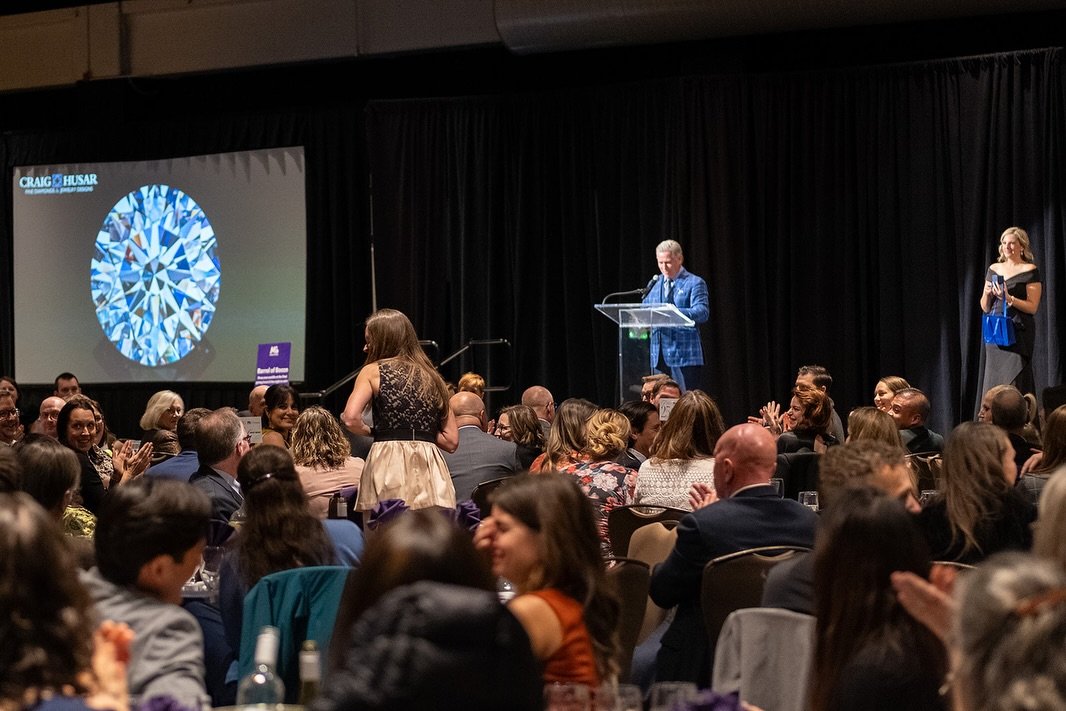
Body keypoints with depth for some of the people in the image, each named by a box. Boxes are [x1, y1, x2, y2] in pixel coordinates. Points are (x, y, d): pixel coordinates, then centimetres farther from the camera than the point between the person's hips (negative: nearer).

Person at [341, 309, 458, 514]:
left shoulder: (373, 371, 6)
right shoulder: (431, 377, 18)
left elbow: (351, 418, -10)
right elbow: (451, 441, 14)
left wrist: (371, 431, 9)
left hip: (389, 467, -4)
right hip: (429, 469, 4)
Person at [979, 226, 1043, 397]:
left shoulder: (1030, 271, -2)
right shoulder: (994, 269, 14)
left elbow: (1032, 307, -7)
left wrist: (1009, 298, -19)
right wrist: (987, 294, -4)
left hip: (1018, 333, -5)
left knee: (1015, 383, -11)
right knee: (993, 382, 2)